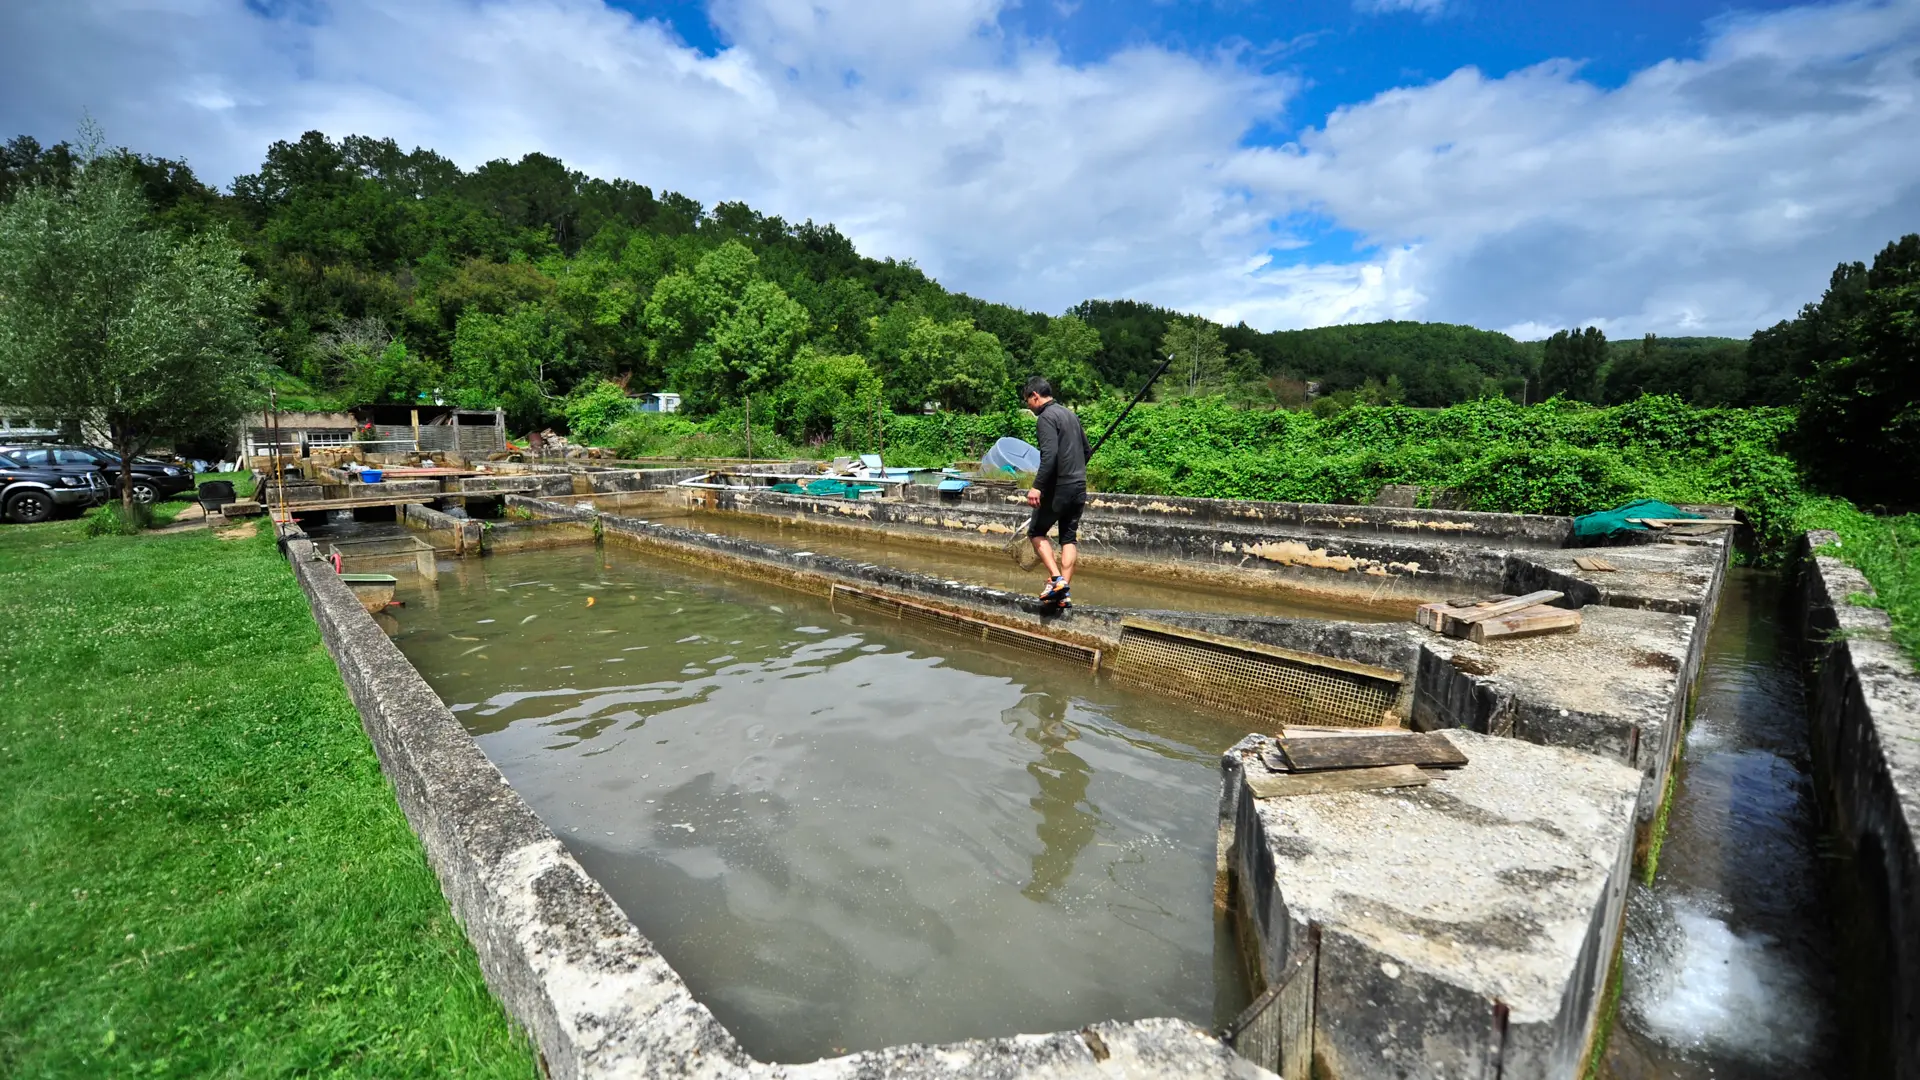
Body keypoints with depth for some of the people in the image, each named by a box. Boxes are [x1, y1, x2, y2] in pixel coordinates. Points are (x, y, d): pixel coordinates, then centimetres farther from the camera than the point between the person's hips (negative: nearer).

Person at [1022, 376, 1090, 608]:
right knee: (1069, 538, 9)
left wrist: (1037, 486, -26)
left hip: (1058, 488, -8)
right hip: (1079, 487, 8)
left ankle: (1056, 579, -5)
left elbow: (1049, 455, -23)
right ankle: (1064, 591, 8)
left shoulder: (1046, 417, -11)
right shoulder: (1070, 414, 15)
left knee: (1036, 532, 8)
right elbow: (1085, 449, 21)